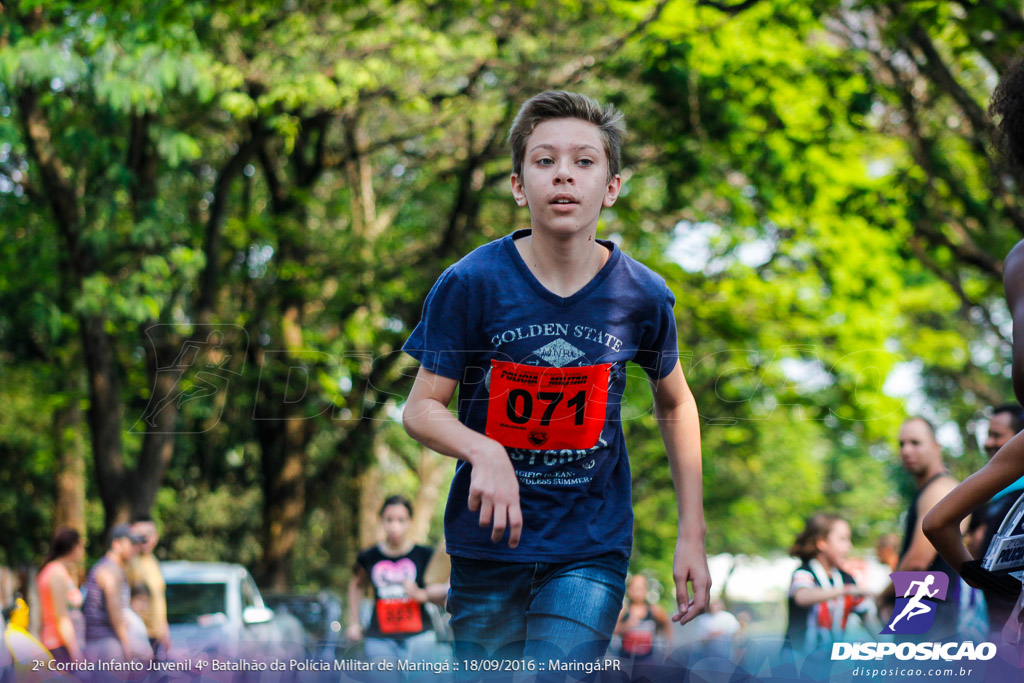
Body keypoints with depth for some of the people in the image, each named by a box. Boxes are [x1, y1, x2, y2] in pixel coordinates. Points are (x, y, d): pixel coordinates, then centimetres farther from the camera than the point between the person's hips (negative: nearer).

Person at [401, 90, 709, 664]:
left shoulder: (642, 295, -5)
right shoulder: (470, 283, -10)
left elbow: (676, 405, 12)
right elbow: (422, 408, -6)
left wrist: (692, 535, 11)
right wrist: (483, 451, -27)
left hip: (593, 548, 0)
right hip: (488, 545, 1)